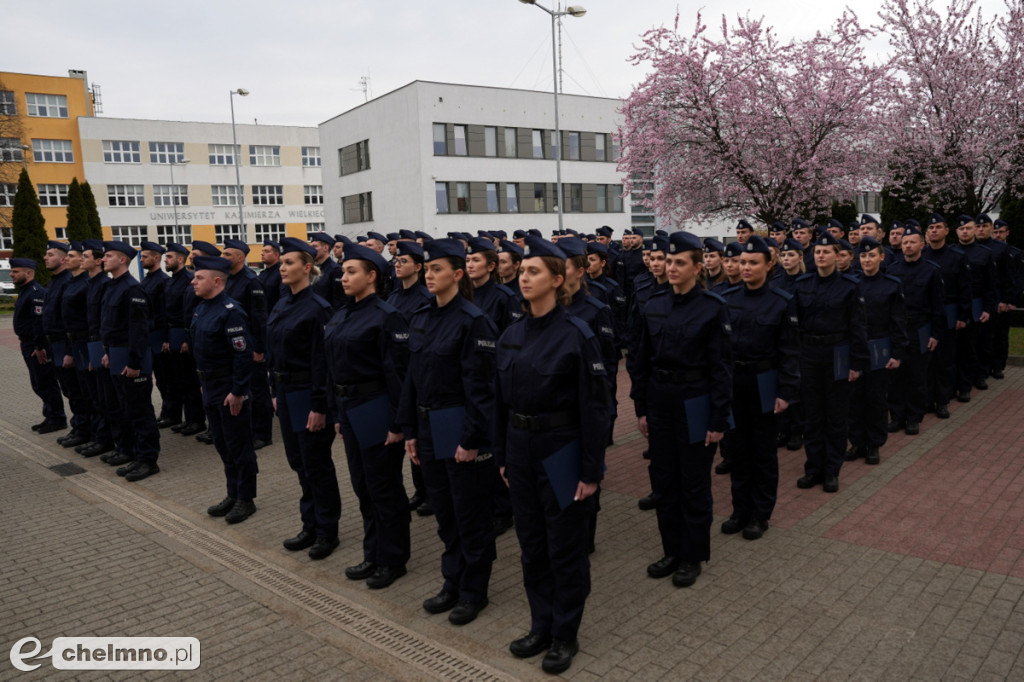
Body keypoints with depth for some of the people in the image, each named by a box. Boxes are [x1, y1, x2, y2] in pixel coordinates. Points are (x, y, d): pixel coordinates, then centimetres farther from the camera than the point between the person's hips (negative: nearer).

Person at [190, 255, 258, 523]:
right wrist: (204, 381, 16)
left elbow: (243, 355, -22)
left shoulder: (231, 311, -19)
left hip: (230, 388, -9)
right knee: (222, 443, 17)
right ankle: (233, 495, 29)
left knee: (238, 445, 3)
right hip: (210, 386, 9)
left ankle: (246, 499, 15)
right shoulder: (201, 308, 9)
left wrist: (238, 392, -22)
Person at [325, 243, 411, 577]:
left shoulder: (387, 316, -14)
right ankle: (373, 555, 31)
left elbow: (397, 372, -16)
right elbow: (333, 366, 14)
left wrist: (397, 422, -17)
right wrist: (337, 413, 13)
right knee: (363, 486, 17)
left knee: (384, 487, 4)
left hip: (376, 410, -8)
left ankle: (392, 559, 20)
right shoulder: (341, 315, 9)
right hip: (348, 408, 8)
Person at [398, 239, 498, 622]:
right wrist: (409, 430, 9)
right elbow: (413, 378, 12)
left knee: (470, 513, 6)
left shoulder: (473, 321, -14)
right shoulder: (421, 320, 8)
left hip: (461, 428, -7)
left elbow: (479, 386, -17)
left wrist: (472, 439, -18)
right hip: (428, 427, 7)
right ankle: (453, 583, 33)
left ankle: (474, 592, 22)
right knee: (443, 511, 17)